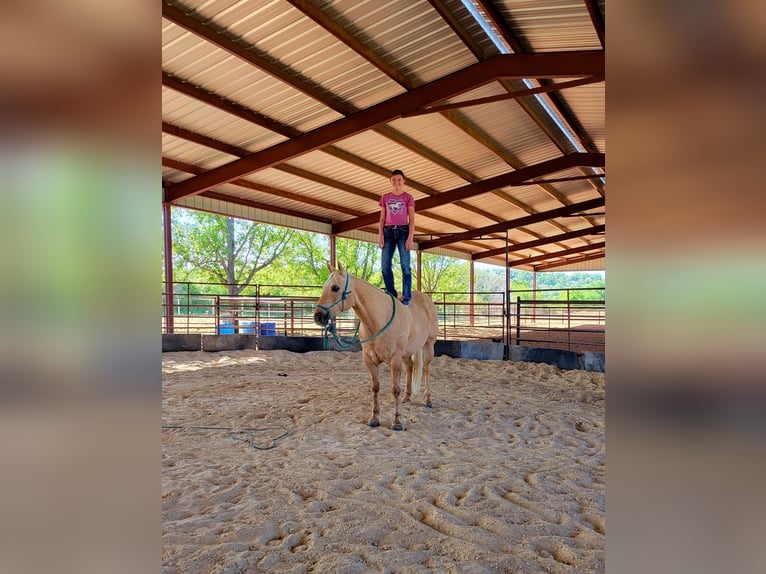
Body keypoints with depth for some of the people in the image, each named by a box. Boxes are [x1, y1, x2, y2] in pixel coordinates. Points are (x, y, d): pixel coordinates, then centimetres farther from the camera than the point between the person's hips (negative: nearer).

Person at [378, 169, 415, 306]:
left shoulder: (408, 197, 7)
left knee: (405, 265, -8)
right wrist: (380, 235, -1)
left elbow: (412, 220, 2)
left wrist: (410, 237, -9)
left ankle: (406, 298, -7)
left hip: (403, 231, -2)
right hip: (388, 231, 3)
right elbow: (382, 219, 12)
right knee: (385, 265, -5)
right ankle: (392, 295, 6)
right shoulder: (385, 198, 13)